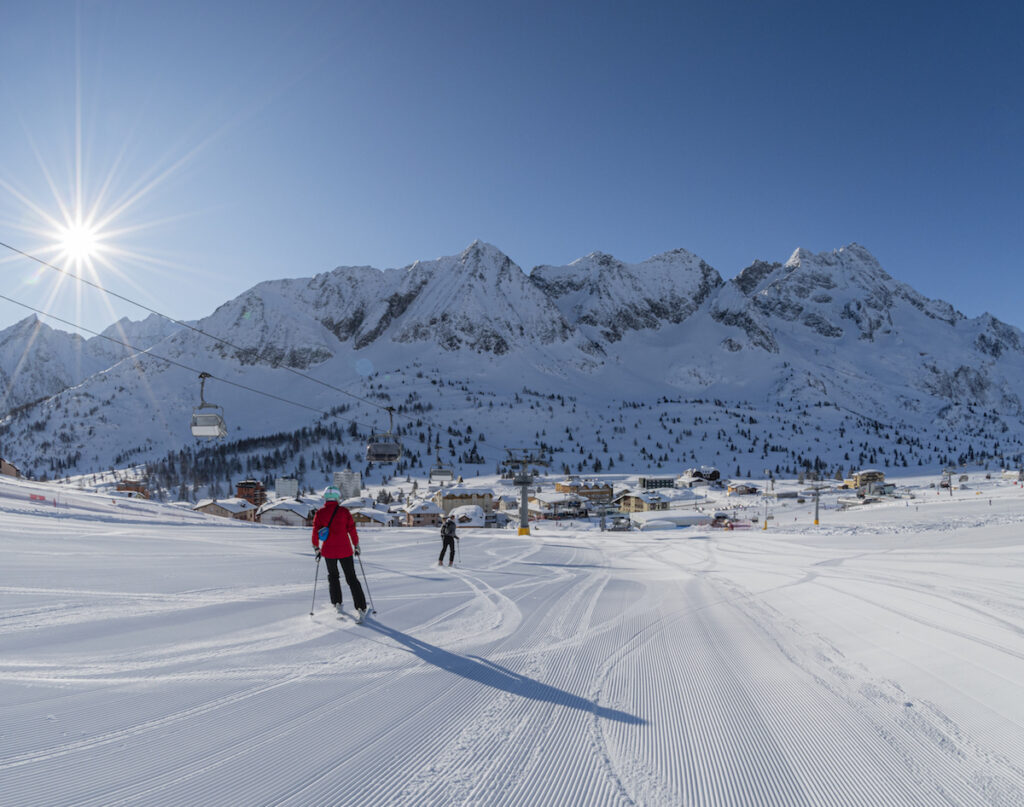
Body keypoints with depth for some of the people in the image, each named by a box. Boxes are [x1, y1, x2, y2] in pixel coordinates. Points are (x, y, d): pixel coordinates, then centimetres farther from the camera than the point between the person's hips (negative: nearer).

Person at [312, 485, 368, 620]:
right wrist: (356, 546, 8)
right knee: (351, 578, 6)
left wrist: (317, 548, 12)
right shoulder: (344, 511, -7)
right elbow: (352, 529, -4)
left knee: (333, 576, 25)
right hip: (345, 550, -1)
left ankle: (337, 603, 28)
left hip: (328, 550, 1)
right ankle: (361, 608, -1)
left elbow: (315, 532, 0)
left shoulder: (320, 513, -4)